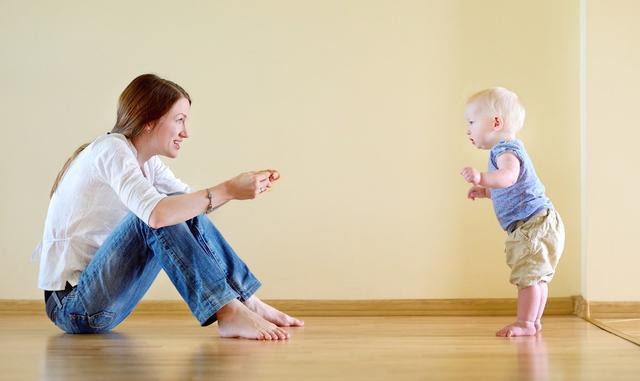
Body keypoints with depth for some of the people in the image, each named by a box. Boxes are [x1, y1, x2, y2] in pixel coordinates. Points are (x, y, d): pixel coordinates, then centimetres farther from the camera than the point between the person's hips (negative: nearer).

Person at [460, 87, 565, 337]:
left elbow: (509, 176, -39)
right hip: (540, 224, 11)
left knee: (528, 275, -10)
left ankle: (525, 323, -7)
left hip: (533, 223, -11)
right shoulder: (508, 149, 19)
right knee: (537, 276, 17)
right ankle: (533, 321, 26)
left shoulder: (506, 150, -15)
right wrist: (485, 191, 25)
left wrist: (482, 178, -53)